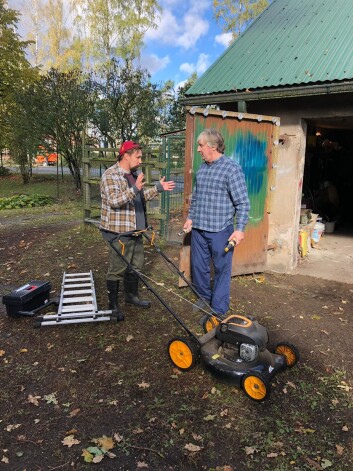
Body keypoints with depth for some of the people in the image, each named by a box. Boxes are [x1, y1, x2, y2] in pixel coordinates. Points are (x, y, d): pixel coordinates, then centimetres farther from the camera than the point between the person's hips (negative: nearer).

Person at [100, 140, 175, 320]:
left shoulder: (134, 174, 13)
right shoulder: (110, 175, -15)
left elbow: (141, 197, 24)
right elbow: (114, 201, -26)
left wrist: (158, 188, 15)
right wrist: (134, 189, -37)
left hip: (135, 230, 9)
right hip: (118, 232, -9)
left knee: (135, 265, 18)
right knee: (117, 269, 1)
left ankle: (131, 295, 36)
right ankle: (113, 305, 15)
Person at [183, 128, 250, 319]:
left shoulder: (231, 168, -11)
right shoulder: (202, 168, 11)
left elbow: (242, 202, -13)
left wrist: (240, 228, -17)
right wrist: (190, 217, 20)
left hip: (220, 230, -7)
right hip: (198, 228, 7)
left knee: (222, 270, 4)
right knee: (198, 267, 14)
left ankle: (219, 310, 16)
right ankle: (204, 299, 34)